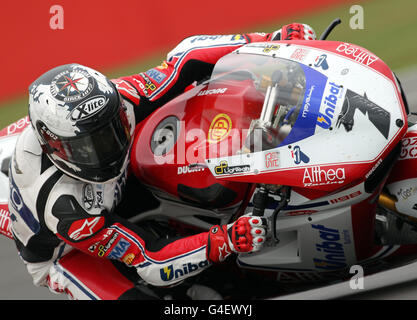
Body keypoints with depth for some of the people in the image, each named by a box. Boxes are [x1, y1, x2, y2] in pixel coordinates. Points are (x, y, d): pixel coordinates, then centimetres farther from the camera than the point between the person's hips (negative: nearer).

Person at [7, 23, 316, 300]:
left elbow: (187, 57, -21)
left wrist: (271, 41, -29)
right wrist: (225, 241, -53)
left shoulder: (108, 101, -32)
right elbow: (152, 262, -40)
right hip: (64, 253, -6)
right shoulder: (65, 207, -45)